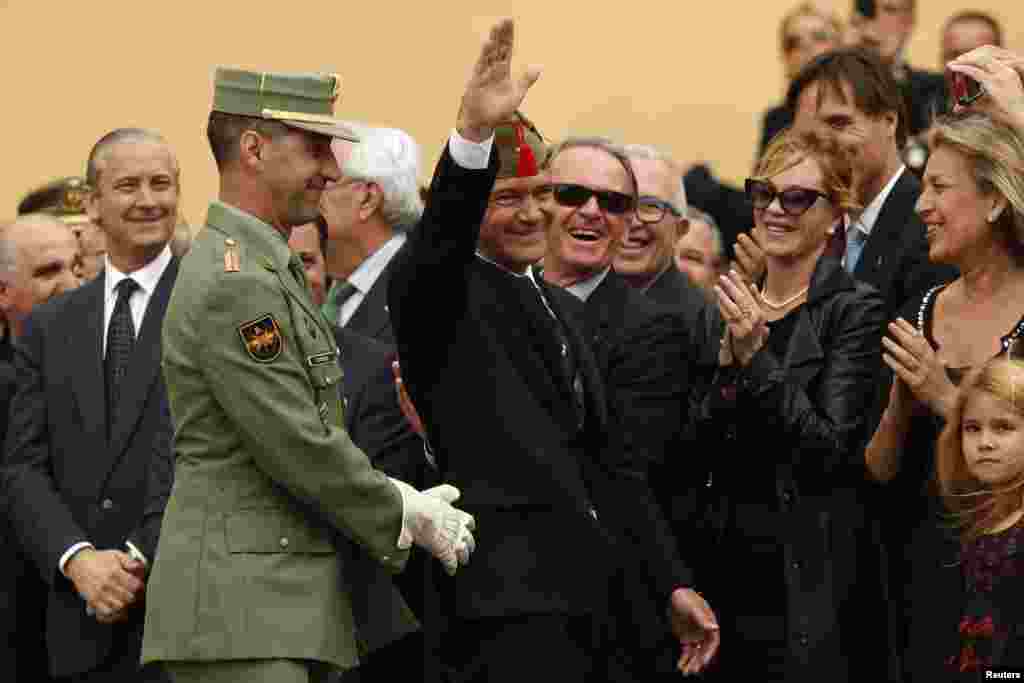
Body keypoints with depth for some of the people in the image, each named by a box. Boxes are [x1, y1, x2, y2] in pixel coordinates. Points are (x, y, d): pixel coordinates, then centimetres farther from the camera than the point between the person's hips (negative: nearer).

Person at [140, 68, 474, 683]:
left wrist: (398, 500, 9)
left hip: (287, 609, 10)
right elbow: (300, 448, -16)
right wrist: (405, 516, -3)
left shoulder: (273, 269, 19)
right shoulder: (234, 285, -15)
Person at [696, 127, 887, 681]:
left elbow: (832, 449, -15)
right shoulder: (731, 309, 11)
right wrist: (726, 366, -11)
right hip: (725, 569, 6)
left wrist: (757, 359, -22)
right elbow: (699, 448, 6)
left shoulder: (855, 311, -7)